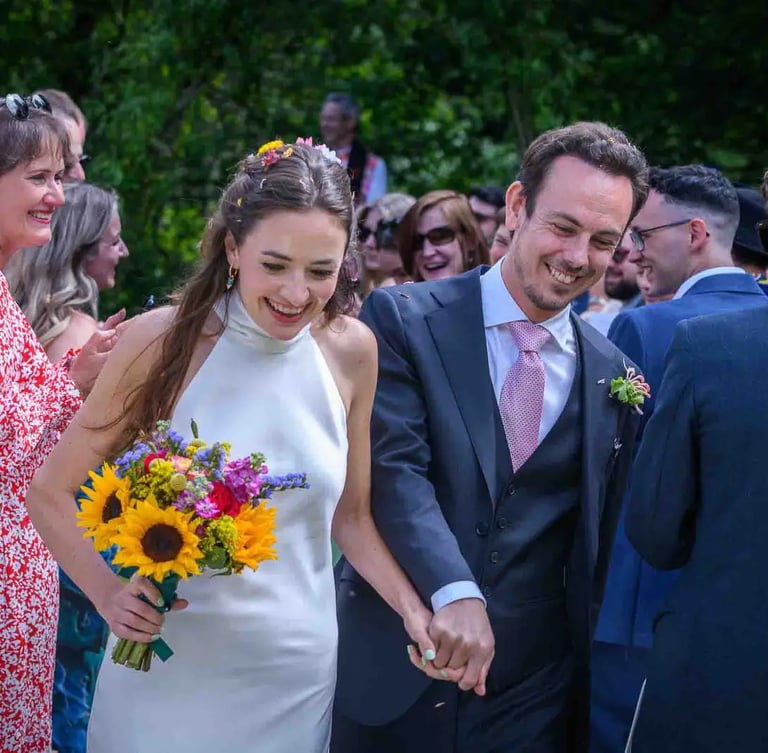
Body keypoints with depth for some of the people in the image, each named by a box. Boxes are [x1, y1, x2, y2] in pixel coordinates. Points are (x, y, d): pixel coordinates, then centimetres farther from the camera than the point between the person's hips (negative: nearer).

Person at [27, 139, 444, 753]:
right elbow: (51, 494, -5)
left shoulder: (352, 351, -3)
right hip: (170, 673, -2)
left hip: (301, 673, 3)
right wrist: (109, 594, -20)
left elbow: (350, 516, 7)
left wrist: (415, 611, -8)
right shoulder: (163, 341, -13)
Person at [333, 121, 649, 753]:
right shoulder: (404, 320, -5)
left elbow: (601, 542, 12)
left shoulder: (612, 375, 7)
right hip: (394, 672, -2)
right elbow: (395, 468, -16)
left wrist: (590, 674, 10)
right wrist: (455, 595, -29)